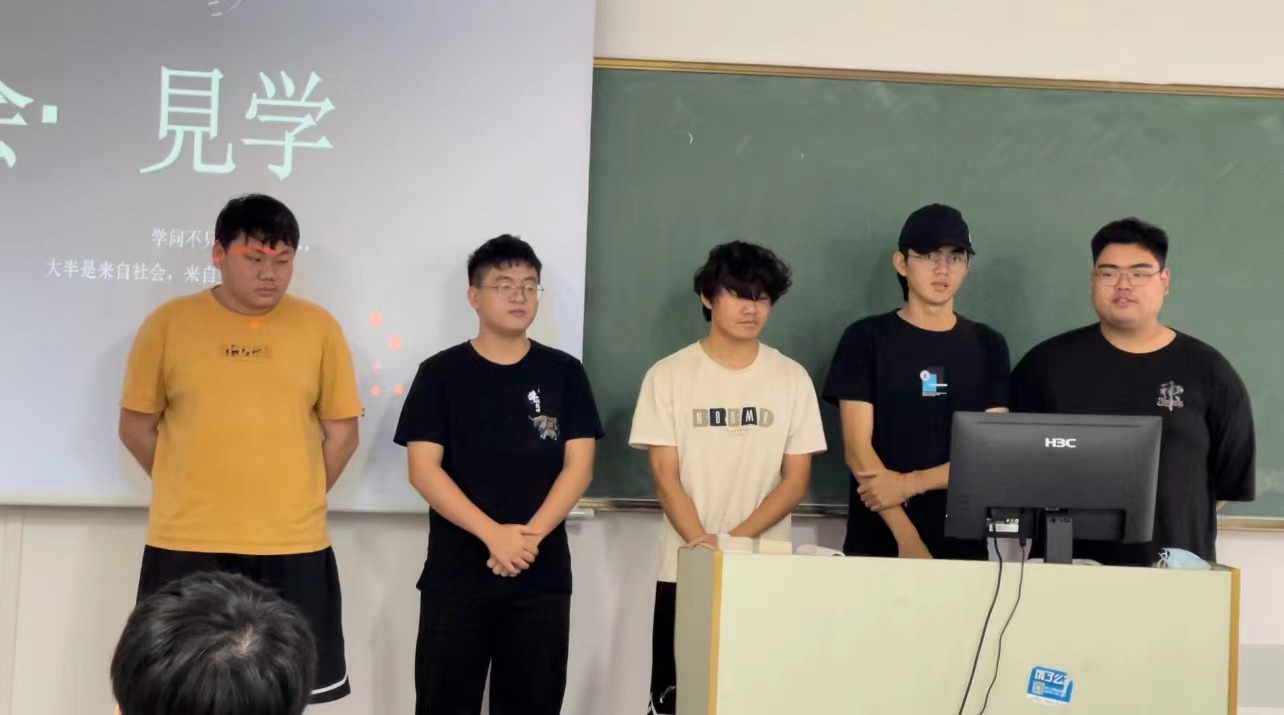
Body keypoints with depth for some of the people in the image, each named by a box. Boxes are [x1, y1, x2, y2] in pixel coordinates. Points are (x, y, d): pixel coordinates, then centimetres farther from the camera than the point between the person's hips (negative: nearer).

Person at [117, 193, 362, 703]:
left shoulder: (318, 327, 3)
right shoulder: (170, 322, 2)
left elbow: (342, 432, 8)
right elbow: (136, 425, 8)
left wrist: (295, 501, 5)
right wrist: (190, 495, 6)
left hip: (292, 547, 0)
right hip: (185, 544, 0)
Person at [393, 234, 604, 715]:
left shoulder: (564, 373, 6)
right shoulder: (441, 373, 2)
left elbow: (578, 467, 1)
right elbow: (423, 469, -5)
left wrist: (530, 536, -13)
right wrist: (493, 533, -16)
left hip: (541, 575, 1)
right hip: (454, 576, -1)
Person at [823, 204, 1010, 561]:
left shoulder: (988, 345, 6)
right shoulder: (866, 338, -1)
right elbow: (857, 448, -8)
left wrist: (909, 483, -14)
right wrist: (907, 539, -18)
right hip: (878, 543, -2)